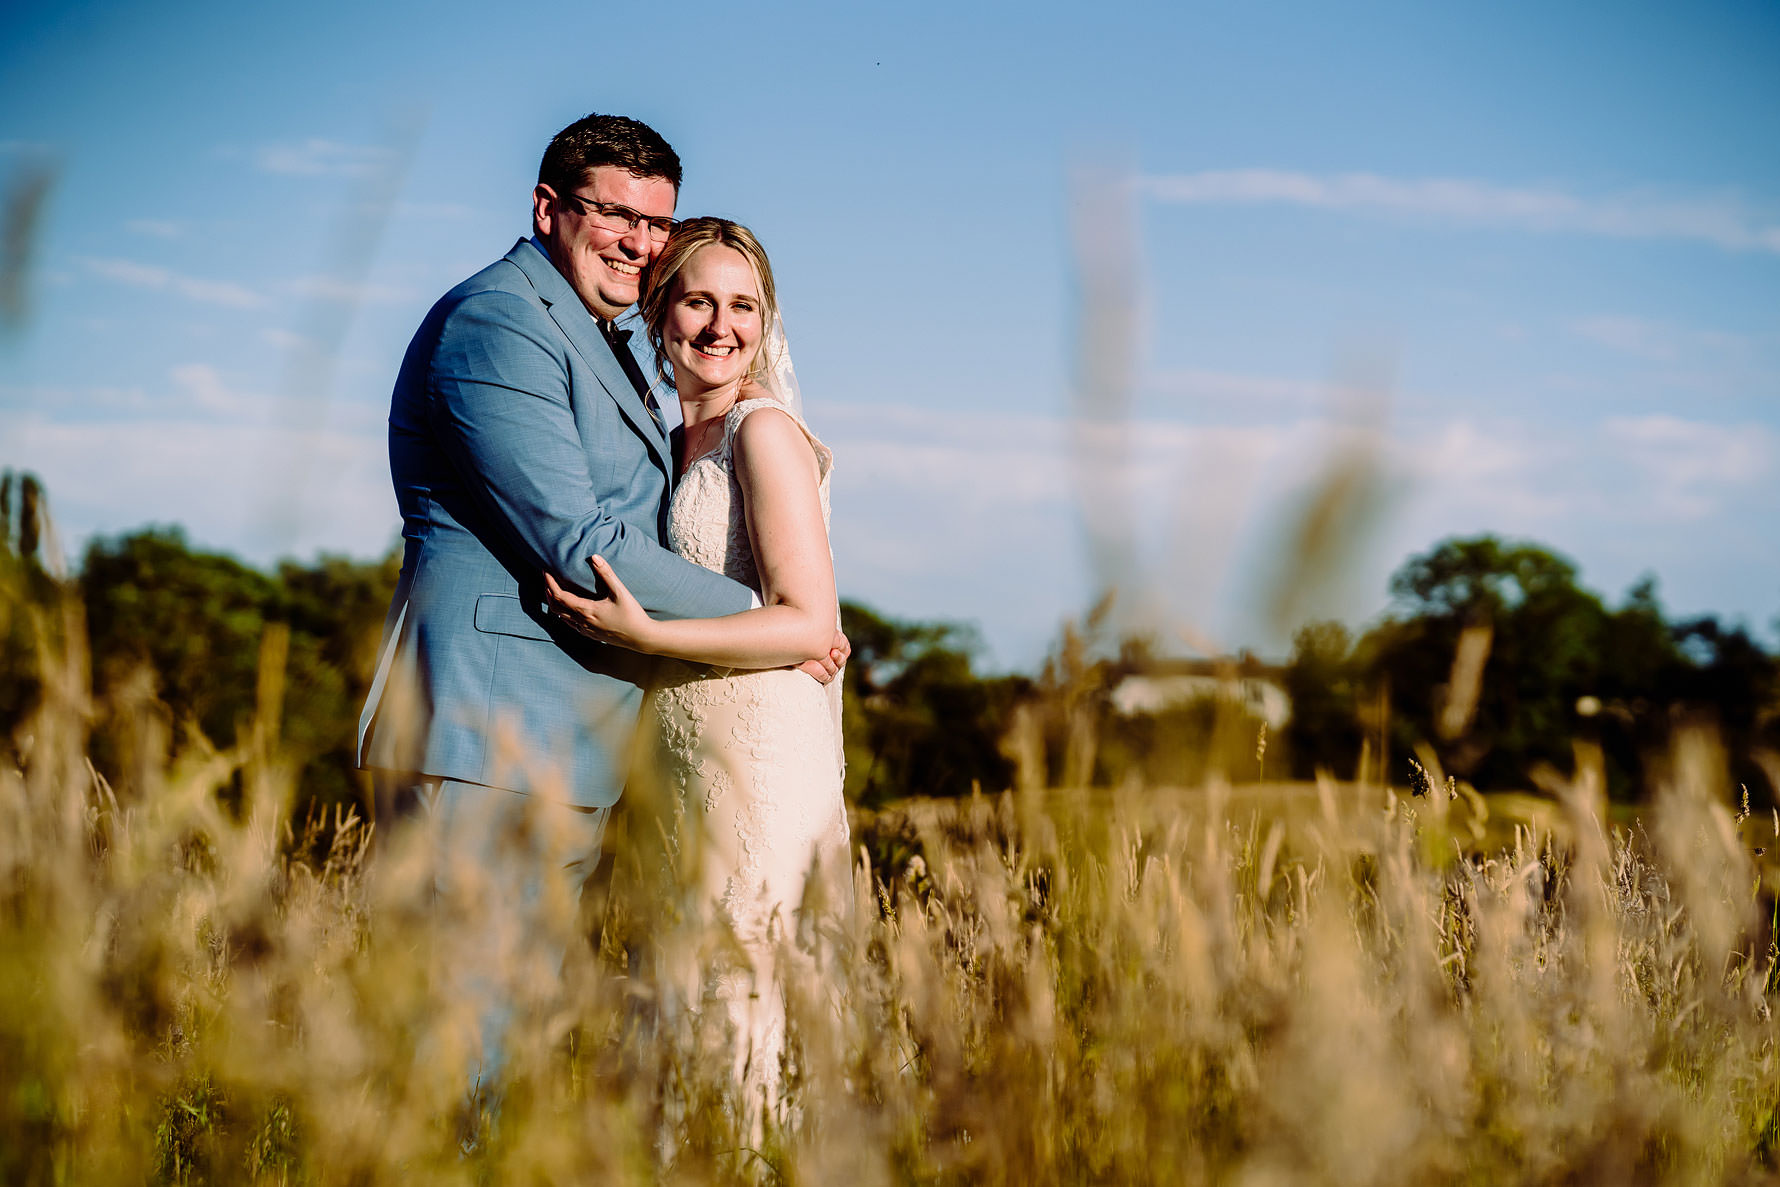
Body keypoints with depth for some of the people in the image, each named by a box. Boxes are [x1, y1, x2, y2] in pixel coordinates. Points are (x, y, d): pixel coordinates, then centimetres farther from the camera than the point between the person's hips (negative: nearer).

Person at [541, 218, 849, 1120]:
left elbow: (810, 622, -17)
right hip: (691, 758, 9)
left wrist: (644, 634, -21)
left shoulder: (764, 431, -10)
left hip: (760, 753, -9)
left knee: (738, 994, -6)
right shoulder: (681, 442, 15)